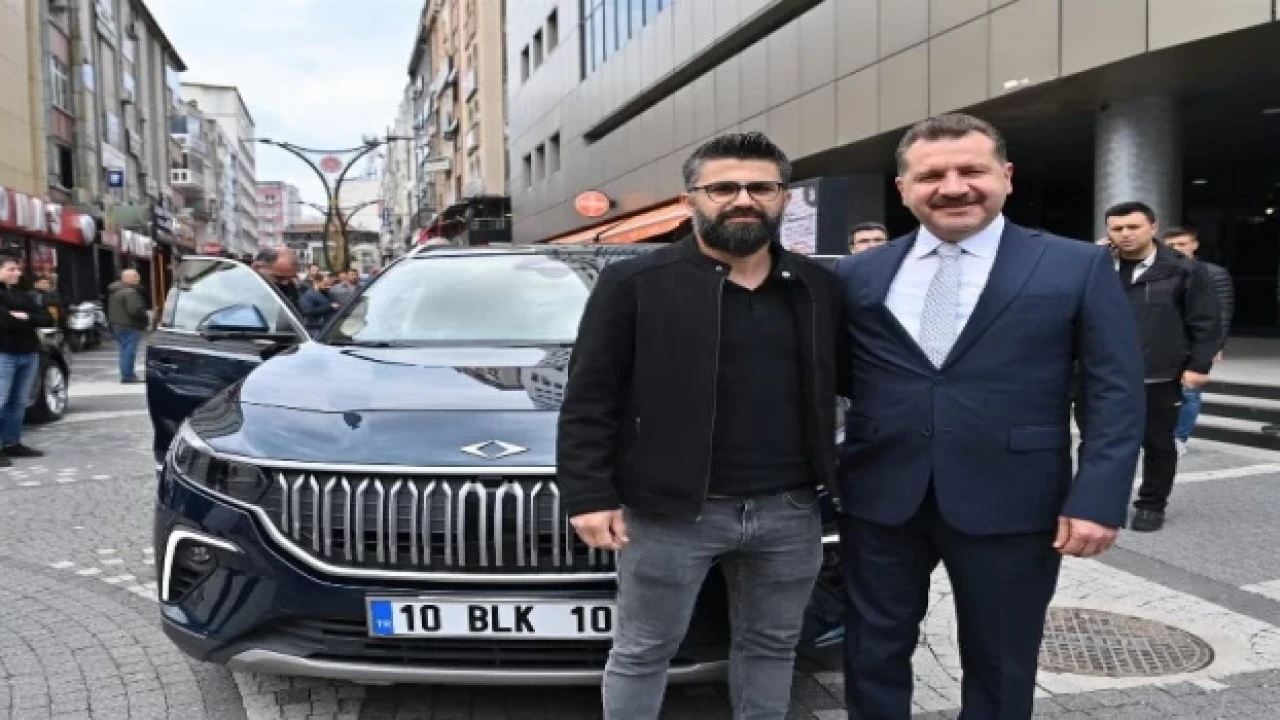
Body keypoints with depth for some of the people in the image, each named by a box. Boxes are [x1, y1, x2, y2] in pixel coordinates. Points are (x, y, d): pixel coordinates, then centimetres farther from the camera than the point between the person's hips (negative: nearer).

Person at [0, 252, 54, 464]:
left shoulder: (22, 295, 18)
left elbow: (48, 320, 9)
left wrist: (25, 318, -8)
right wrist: (22, 320, -5)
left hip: (29, 353, 7)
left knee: (19, 402, 10)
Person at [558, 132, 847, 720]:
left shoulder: (820, 288, 7)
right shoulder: (634, 283, -5)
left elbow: (839, 387, 12)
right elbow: (589, 399, -6)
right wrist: (589, 495, -11)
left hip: (790, 509, 4)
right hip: (670, 510, -3)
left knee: (773, 647, 19)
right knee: (643, 651, 12)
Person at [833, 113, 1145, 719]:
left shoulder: (1078, 268, -2)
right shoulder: (858, 274, 4)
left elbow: (1116, 393, -4)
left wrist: (1098, 499, -11)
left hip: (1011, 506, -1)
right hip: (879, 499, 2)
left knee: (999, 668, 15)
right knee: (874, 653, 15)